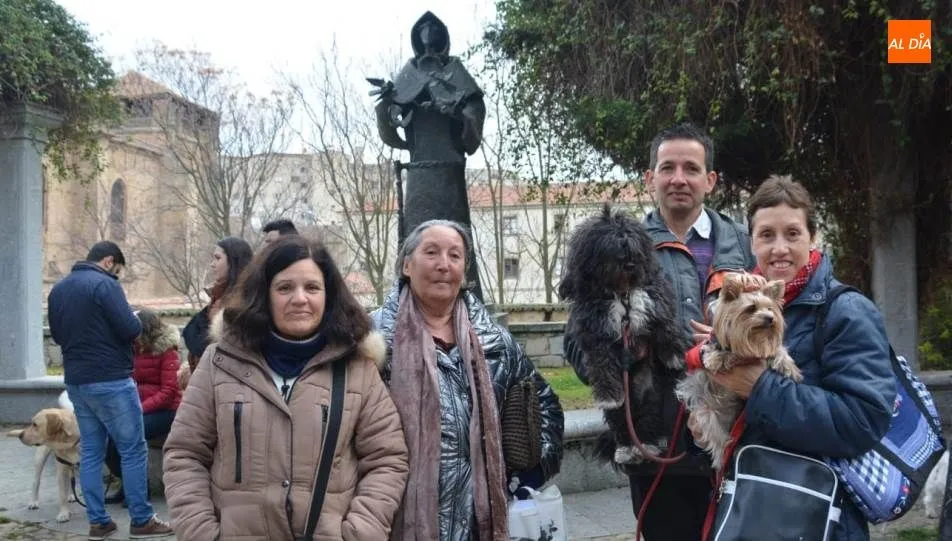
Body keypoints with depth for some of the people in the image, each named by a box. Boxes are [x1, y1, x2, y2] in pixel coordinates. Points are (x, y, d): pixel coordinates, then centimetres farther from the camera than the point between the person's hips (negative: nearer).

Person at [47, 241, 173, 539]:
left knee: (90, 452, 11)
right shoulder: (104, 284, -14)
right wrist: (137, 322, 1)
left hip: (76, 381, 8)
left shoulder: (58, 289, 10)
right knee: (133, 450, 0)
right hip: (110, 381, -8)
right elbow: (130, 329, -19)